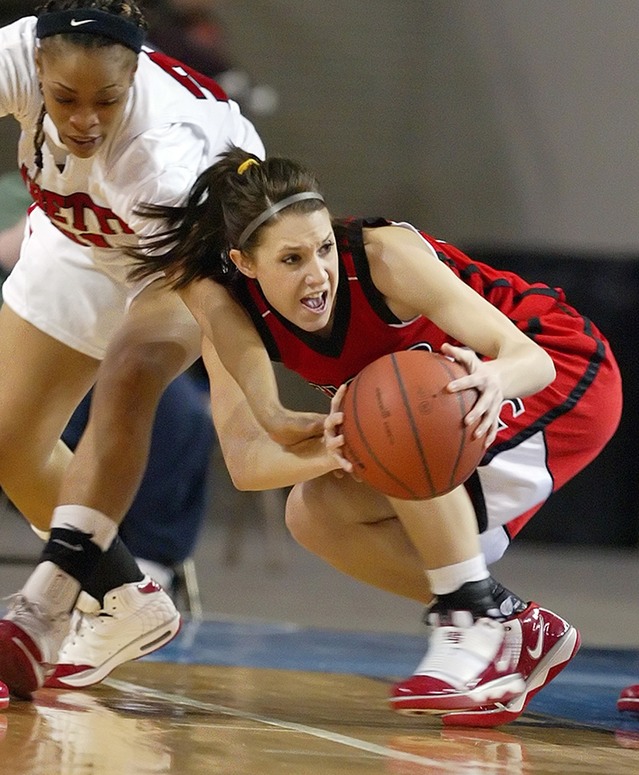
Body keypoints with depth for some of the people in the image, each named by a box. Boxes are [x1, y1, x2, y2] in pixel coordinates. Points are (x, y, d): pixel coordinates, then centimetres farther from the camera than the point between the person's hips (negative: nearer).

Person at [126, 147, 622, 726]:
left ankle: (476, 624, -19)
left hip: (566, 374, -7)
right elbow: (244, 462, -24)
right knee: (316, 515, -8)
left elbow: (529, 357, -33)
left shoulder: (384, 254, -32)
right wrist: (329, 452, -45)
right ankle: (523, 634, 3)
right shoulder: (230, 315, -17)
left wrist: (493, 379, -57)